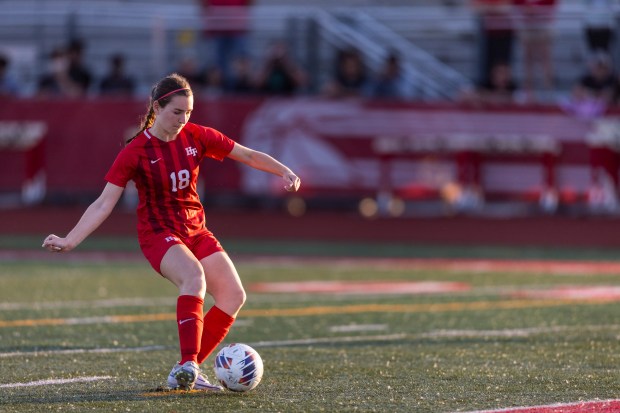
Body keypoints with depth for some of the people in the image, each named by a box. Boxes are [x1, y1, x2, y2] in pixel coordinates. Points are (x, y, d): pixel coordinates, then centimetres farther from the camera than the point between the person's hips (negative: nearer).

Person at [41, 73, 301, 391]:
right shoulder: (136, 152, -14)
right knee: (194, 275, -35)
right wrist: (69, 241, -25)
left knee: (234, 295, -7)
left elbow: (248, 155, 7)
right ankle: (188, 364, -41)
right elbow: (104, 204, -15)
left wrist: (284, 172, -5)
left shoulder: (196, 137, -3)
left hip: (195, 230, 6)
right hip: (158, 233, -6)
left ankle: (187, 373, -3)